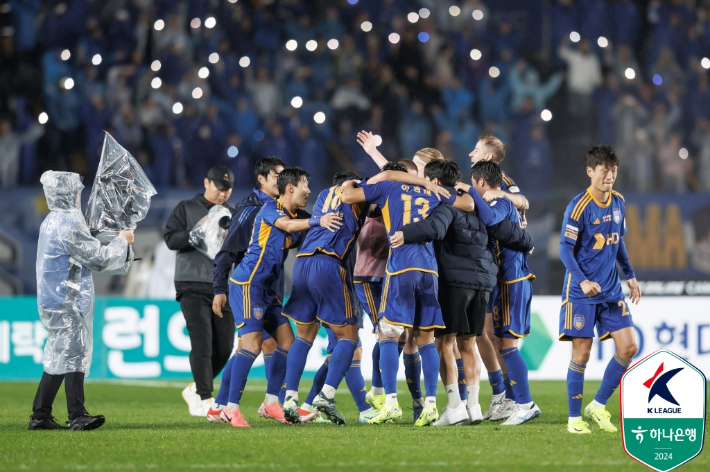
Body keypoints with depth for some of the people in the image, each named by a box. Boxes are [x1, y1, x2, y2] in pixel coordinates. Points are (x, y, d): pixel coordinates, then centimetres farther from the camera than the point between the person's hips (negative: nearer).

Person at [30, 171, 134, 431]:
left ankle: (40, 415, 13)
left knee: (58, 358, 12)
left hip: (53, 299, 10)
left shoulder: (51, 222, 15)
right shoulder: (69, 224, -16)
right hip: (67, 302, -10)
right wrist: (123, 241, 3)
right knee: (73, 354, -10)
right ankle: (77, 416, -14)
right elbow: (99, 259, -13)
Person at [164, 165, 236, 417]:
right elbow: (171, 239, -5)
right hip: (193, 287, -4)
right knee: (202, 344, -11)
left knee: (224, 347, 1)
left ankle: (195, 389, 20)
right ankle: (205, 399, -9)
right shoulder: (186, 209, 6)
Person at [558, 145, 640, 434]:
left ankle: (598, 406, 13)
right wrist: (582, 281, -26)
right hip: (581, 292, -6)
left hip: (611, 291, 6)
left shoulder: (618, 203, 6)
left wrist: (630, 275, 16)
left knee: (628, 347, -1)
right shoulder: (579, 206, -14)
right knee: (581, 353, -5)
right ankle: (574, 418, 6)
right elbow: (565, 248, -14)